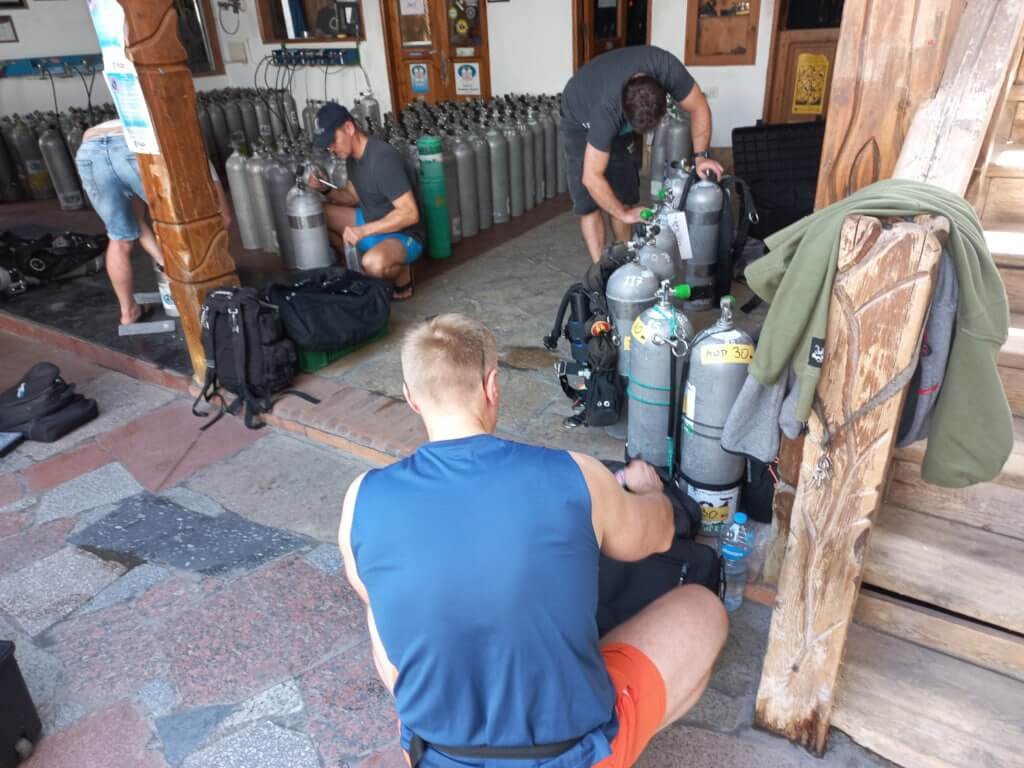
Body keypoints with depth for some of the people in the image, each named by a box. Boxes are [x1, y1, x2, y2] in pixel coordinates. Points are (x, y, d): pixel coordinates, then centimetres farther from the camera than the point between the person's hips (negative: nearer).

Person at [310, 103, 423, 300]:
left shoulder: (383, 158, -27)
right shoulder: (352, 154, 1)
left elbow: (410, 213, -30)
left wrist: (364, 231, -31)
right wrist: (326, 189, -6)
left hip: (402, 235, -9)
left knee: (374, 264, -40)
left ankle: (402, 275, -5)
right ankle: (358, 262, 13)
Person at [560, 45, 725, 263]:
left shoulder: (667, 67, -34)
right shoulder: (608, 109, -44)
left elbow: (699, 107, -16)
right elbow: (591, 177, -39)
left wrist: (700, 155, -25)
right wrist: (625, 214, -31)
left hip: (618, 116, 5)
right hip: (581, 119, -5)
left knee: (623, 192, 5)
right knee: (588, 202, -13)